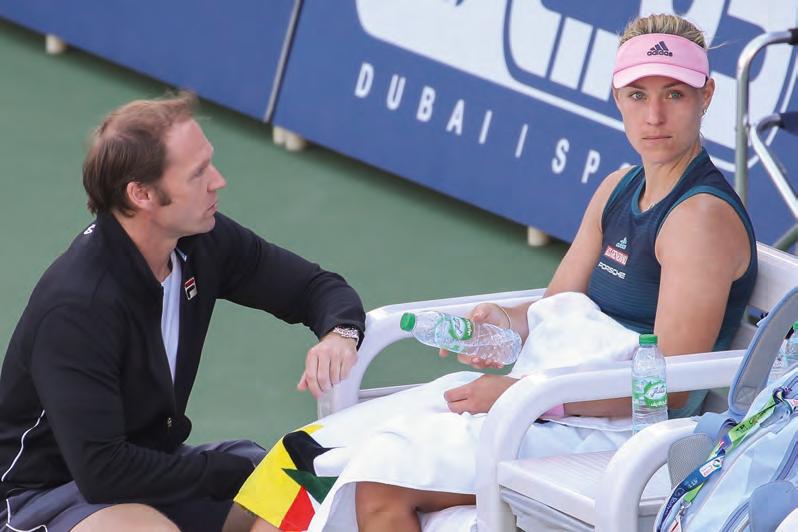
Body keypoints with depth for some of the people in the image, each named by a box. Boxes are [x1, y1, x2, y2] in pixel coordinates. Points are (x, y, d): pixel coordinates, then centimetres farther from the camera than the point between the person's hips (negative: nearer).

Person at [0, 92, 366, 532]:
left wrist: (340, 334, -19)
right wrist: (239, 472, -22)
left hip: (153, 460, 7)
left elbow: (316, 288, 6)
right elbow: (102, 470, -30)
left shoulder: (202, 241, -7)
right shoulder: (76, 306, -29)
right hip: (50, 491, -7)